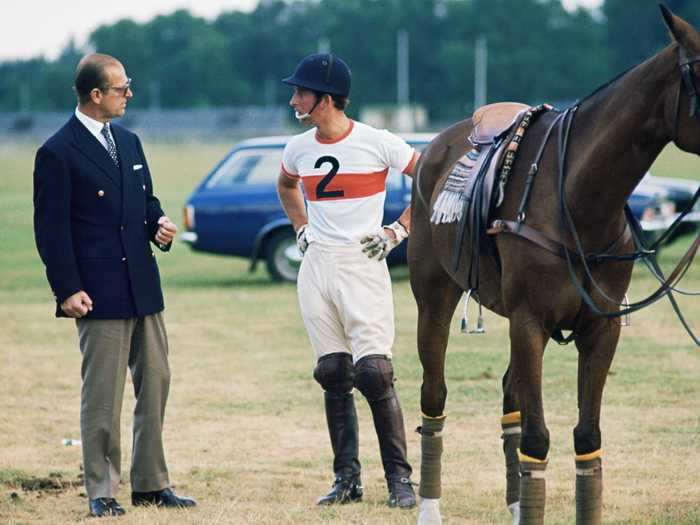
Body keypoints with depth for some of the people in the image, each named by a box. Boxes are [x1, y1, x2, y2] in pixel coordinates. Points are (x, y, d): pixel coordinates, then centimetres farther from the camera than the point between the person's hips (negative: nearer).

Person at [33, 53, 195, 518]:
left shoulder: (129, 143, 14)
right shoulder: (58, 153, -9)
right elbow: (51, 229, -11)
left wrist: (159, 226, 1)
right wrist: (67, 289, -16)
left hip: (144, 288, 7)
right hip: (99, 295, -7)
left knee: (155, 385, 9)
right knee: (103, 395, -3)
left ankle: (150, 484, 18)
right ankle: (101, 492, 4)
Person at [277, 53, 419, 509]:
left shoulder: (377, 143, -10)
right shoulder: (299, 149, 6)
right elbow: (286, 185, 29)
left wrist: (399, 231, -5)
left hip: (363, 265, -5)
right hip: (316, 267, 5)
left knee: (374, 372, -12)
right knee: (333, 376, 6)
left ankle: (400, 479, -6)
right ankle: (347, 479, 13)